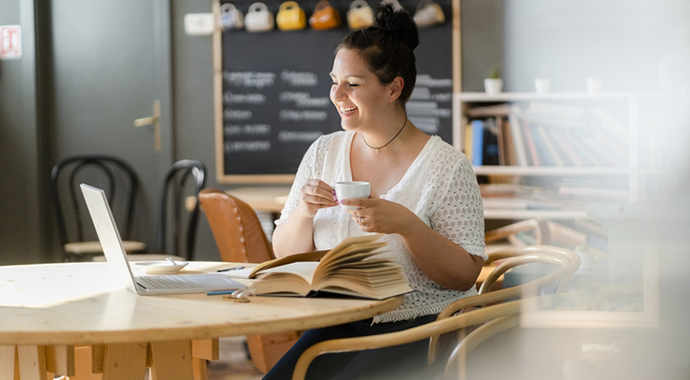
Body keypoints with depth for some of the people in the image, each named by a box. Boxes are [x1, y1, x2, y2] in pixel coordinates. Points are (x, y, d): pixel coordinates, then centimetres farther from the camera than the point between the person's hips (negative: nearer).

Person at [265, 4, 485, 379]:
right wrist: (303, 213, -9)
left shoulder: (445, 165, -6)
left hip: (422, 325, -4)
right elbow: (286, 256, 12)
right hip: (338, 324, 4)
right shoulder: (323, 152, 9)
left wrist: (407, 225, -23)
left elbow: (465, 277, -9)